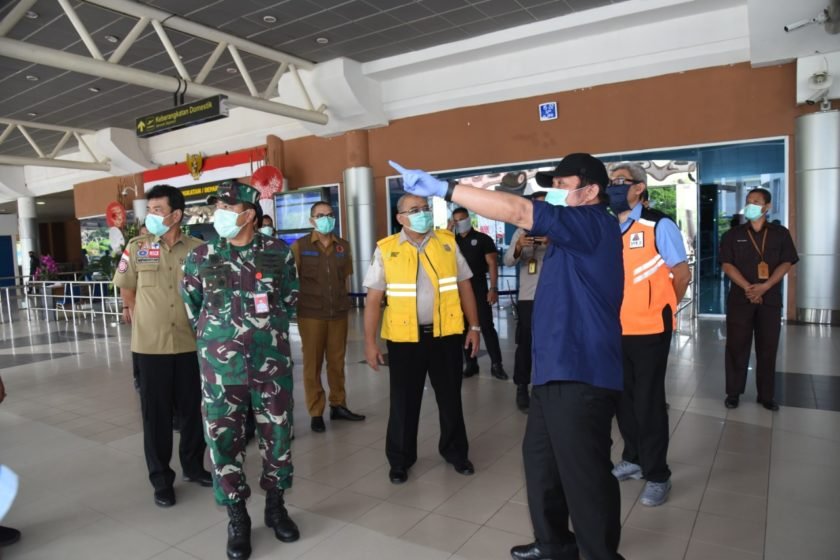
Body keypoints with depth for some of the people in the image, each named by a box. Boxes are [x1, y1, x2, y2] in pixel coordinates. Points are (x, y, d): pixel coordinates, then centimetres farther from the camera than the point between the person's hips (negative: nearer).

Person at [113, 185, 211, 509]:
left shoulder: (196, 249, -3)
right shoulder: (136, 247, -1)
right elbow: (127, 288, 11)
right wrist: (140, 318, 5)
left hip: (190, 342, 1)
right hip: (151, 344, -1)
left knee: (193, 408, 12)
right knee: (156, 413, 7)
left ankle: (193, 466, 32)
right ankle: (161, 479, 22)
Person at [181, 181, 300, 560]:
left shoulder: (279, 253, -2)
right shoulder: (201, 258, -1)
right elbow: (191, 306, 12)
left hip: (272, 362, 0)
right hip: (221, 365, 0)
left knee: (278, 435, 10)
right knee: (224, 441, 6)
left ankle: (275, 506, 32)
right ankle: (237, 518, 25)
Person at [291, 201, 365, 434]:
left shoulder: (343, 246, 7)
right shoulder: (300, 246, -3)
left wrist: (345, 302, 13)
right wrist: (296, 305, -4)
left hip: (339, 313, 3)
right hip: (311, 314, -3)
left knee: (337, 361, 12)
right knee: (312, 363, 5)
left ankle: (338, 405, 26)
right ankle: (316, 413, 15)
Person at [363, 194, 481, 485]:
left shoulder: (448, 242, 3)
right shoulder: (385, 249, -3)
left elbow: (464, 286, 7)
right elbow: (373, 299, -3)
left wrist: (474, 326, 4)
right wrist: (370, 342, -6)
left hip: (445, 334, 2)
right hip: (404, 337, -1)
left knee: (450, 398, 16)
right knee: (404, 402, 11)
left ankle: (455, 451, 36)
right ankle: (400, 460, 30)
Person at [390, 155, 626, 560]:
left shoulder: (594, 223, -14)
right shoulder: (578, 233, 18)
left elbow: (517, 211, -24)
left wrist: (442, 188, -25)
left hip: (581, 374, -11)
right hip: (560, 369, 11)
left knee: (584, 473, 1)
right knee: (541, 458, 19)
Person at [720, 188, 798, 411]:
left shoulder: (780, 233, 6)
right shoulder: (733, 235, 4)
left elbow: (786, 264, -1)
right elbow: (728, 266, -4)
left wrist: (764, 287, -16)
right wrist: (747, 288, -17)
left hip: (770, 299, 1)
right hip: (740, 298, -1)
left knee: (768, 348, 6)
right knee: (737, 347, 2)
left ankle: (766, 395, 16)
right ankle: (733, 392, 11)